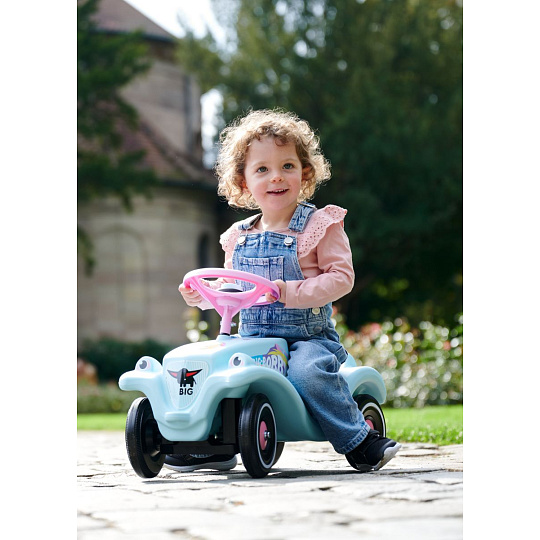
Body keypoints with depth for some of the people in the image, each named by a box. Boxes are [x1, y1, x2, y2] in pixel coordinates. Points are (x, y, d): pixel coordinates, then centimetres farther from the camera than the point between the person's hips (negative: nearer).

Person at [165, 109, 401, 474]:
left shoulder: (319, 225, -3)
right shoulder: (240, 237, 12)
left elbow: (341, 277, -12)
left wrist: (292, 292, -24)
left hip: (309, 336, -5)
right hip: (252, 338, 5)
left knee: (307, 372, -35)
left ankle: (360, 441, -19)